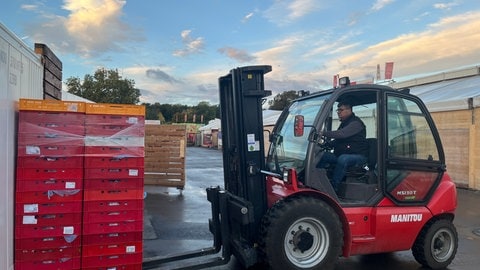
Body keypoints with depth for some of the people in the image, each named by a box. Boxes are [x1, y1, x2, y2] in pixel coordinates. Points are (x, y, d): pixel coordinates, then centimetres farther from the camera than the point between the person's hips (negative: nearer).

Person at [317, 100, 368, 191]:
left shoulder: (355, 123, -11)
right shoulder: (343, 123, 20)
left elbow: (342, 134, -28)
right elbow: (338, 140, 25)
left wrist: (323, 133, -34)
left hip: (358, 156, -9)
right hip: (341, 155, 9)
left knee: (343, 159, -40)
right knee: (322, 155, -11)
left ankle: (333, 187, -37)